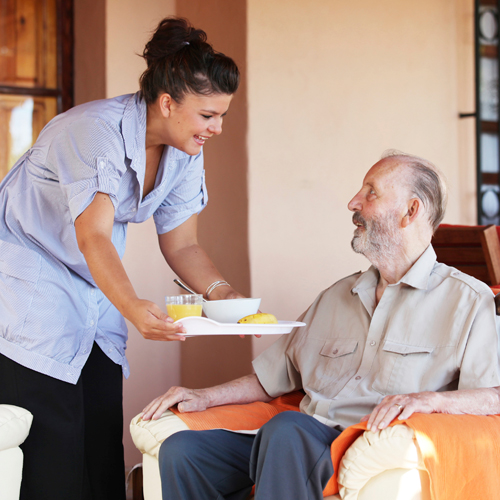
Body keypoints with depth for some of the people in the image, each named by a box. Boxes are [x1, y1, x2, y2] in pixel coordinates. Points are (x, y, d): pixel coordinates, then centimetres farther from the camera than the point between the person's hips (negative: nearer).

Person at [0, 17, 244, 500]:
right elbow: (93, 237, -36)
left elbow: (181, 244, 1)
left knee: (104, 447, 2)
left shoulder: (184, 152, -3)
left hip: (96, 295, 7)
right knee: (51, 454, -12)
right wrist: (133, 308, -52)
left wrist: (223, 292, -17)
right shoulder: (97, 132, -26)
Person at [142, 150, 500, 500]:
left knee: (288, 430, -37)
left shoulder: (465, 299, 5)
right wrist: (205, 397, 17)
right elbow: (271, 379, 30)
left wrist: (430, 399, -23)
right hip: (296, 447, 6)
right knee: (182, 449, -16)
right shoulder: (336, 297, 26)